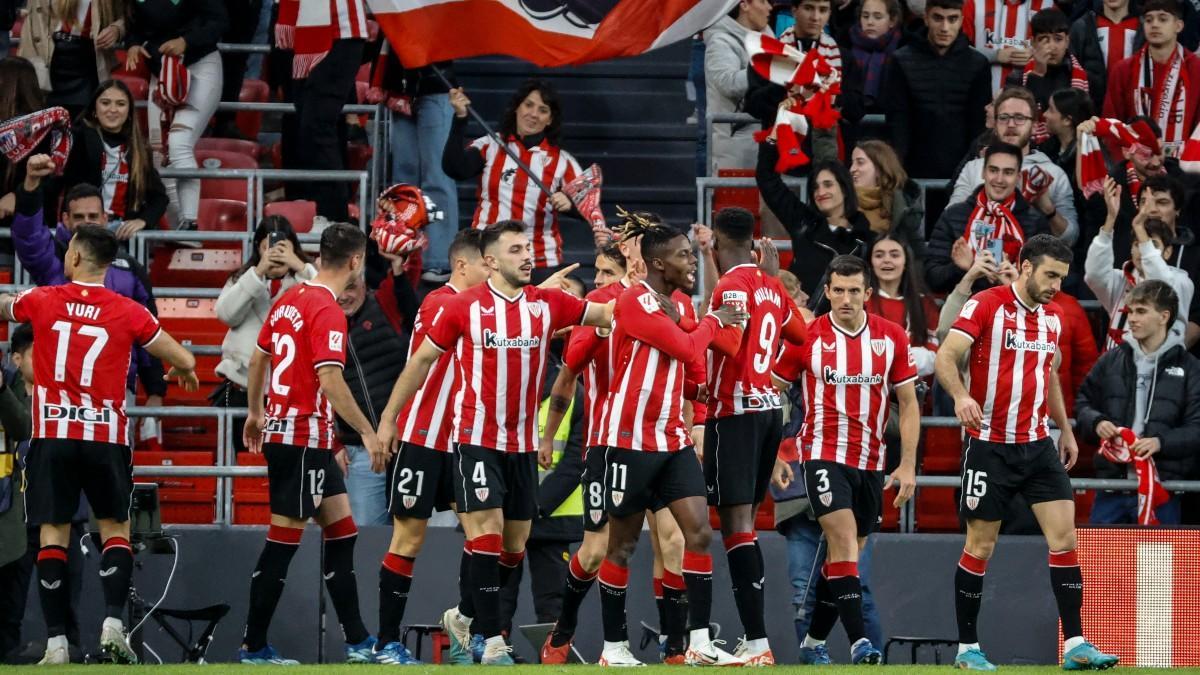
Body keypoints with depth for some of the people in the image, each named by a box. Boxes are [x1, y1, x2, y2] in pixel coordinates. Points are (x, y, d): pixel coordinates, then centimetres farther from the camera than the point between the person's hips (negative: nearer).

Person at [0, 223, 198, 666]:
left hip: (52, 437, 0)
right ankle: (113, 622, -6)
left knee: (53, 535, 2)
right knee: (115, 530, 12)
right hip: (106, 439, 0)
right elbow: (184, 361, 4)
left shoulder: (42, 301, -1)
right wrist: (183, 371, 29)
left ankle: (56, 642, -3)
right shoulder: (129, 313, -2)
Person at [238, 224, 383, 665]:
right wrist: (367, 433, -20)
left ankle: (357, 642, 13)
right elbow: (329, 380, -24)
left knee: (341, 533, 12)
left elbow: (258, 359, 19)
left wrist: (255, 412, 32)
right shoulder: (328, 311, -16)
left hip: (280, 428, 9)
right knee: (282, 542, -3)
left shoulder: (290, 299, 10)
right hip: (304, 438, -9)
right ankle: (253, 647, 1)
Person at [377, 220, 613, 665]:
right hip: (476, 439, -4)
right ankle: (491, 640, -11)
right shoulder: (465, 307, -6)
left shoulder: (548, 304, 2)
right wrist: (388, 419, 5)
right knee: (487, 535, -12)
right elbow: (421, 360, 3)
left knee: (514, 547, 9)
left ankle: (467, 619, 28)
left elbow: (610, 314, 3)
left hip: (523, 444, 4)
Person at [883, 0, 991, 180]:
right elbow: (897, 120, 0)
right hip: (915, 171, 0)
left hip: (963, 172, 0)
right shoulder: (903, 62, 2)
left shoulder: (977, 64, 4)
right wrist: (897, 170, -12)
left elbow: (980, 124, 5)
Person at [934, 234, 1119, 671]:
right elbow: (946, 357, -18)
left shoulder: (1053, 316, 11)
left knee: (1064, 537, -6)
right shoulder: (986, 305, -9)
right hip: (990, 446, -5)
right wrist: (960, 395, -36)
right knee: (980, 547, 1)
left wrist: (1066, 429, 24)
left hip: (1038, 445, 5)